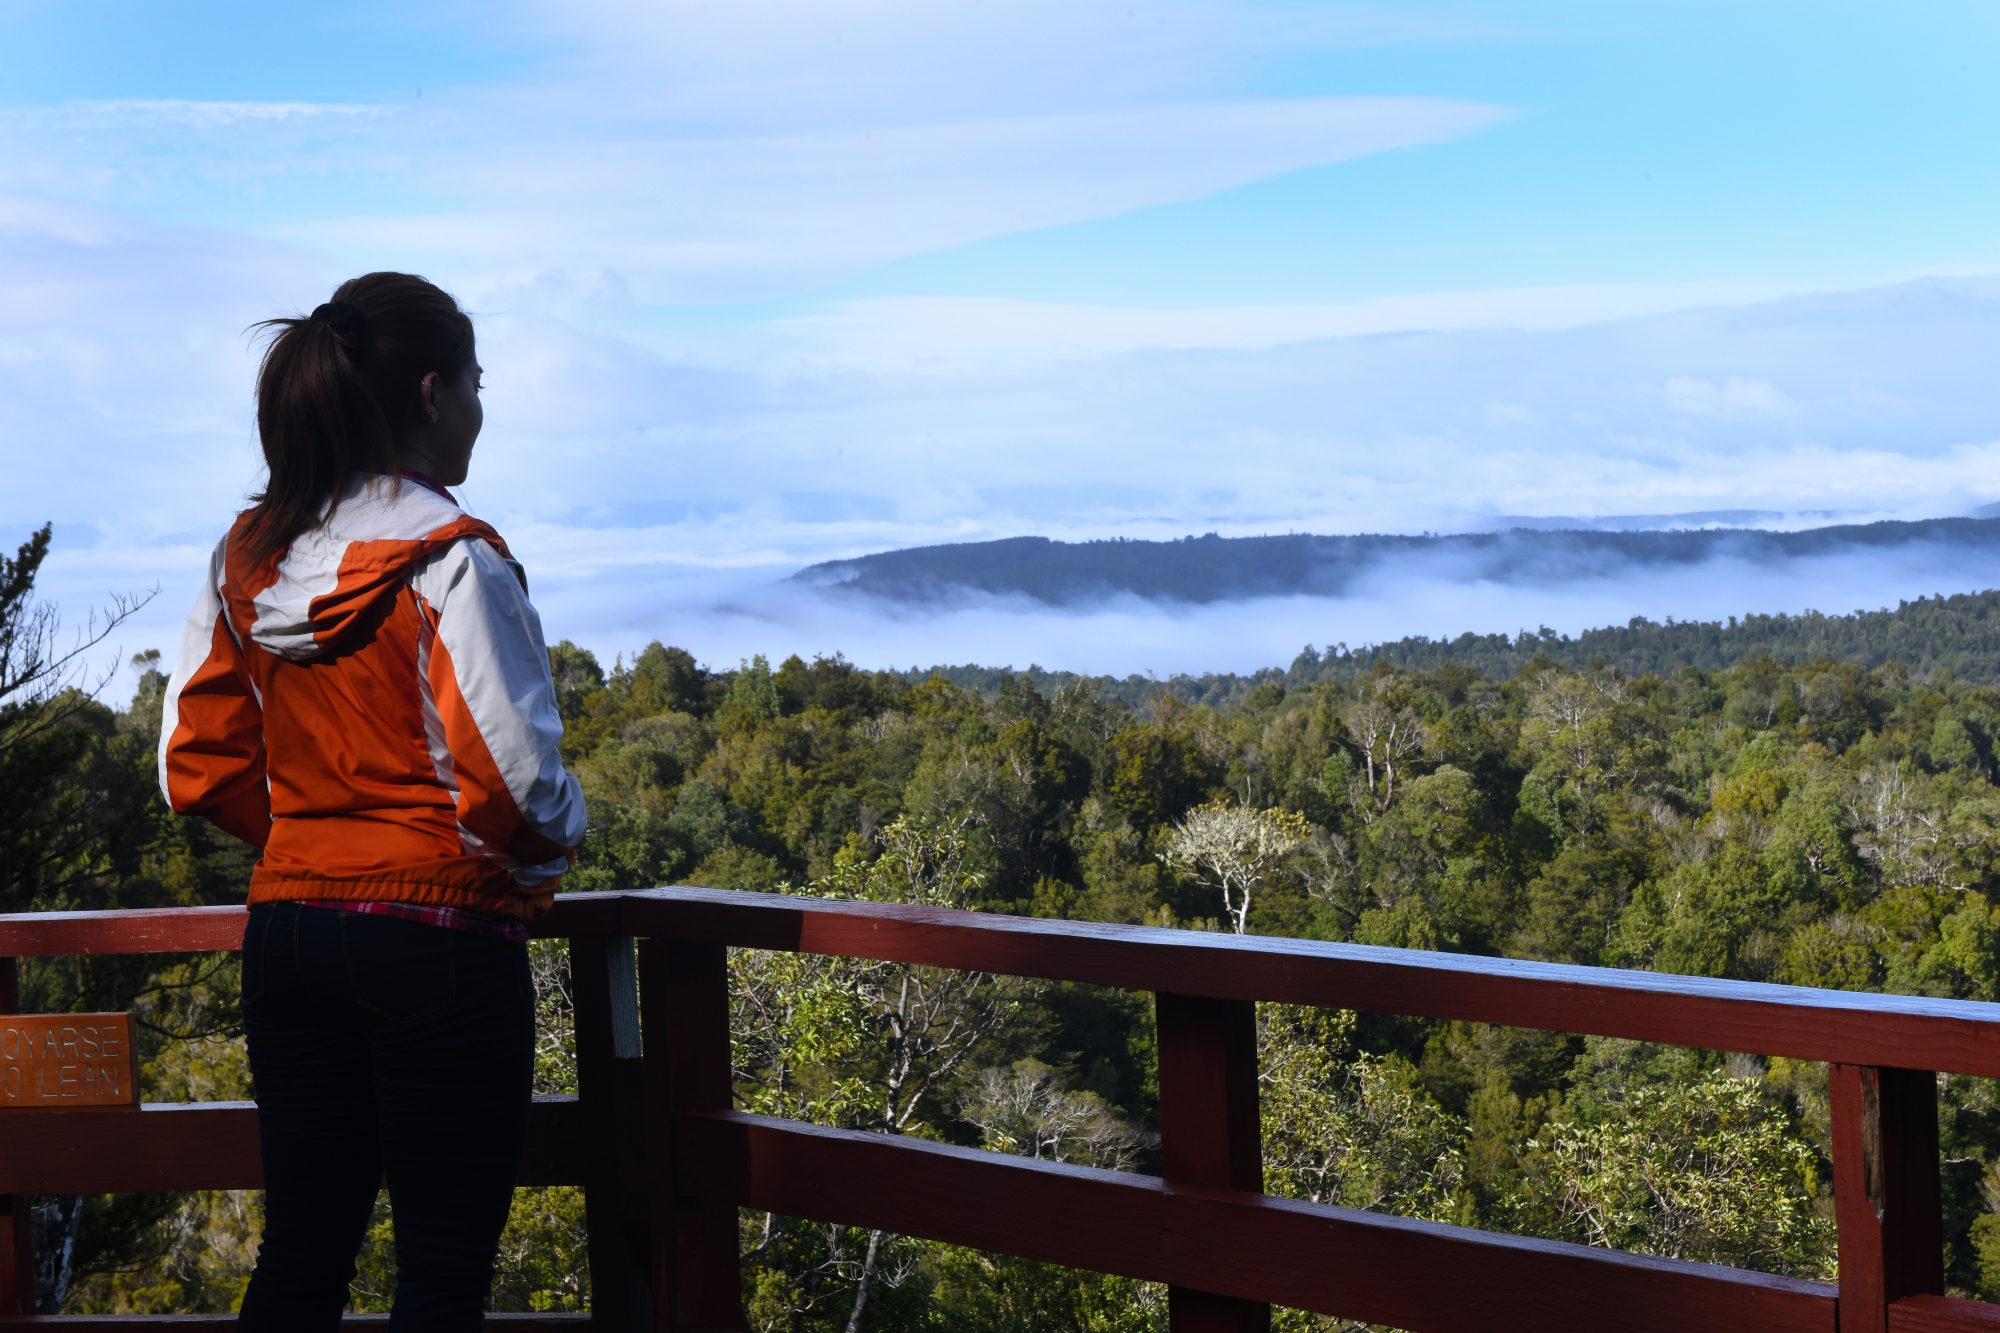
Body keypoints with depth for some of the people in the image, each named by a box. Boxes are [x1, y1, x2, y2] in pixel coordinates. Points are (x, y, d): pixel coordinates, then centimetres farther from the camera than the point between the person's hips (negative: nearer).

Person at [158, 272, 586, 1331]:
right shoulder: (449, 559, -14)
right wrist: (550, 850, 1)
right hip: (438, 936, -7)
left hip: (286, 922, 7)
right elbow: (509, 779, -19)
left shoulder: (246, 557, 7)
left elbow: (198, 768, 10)